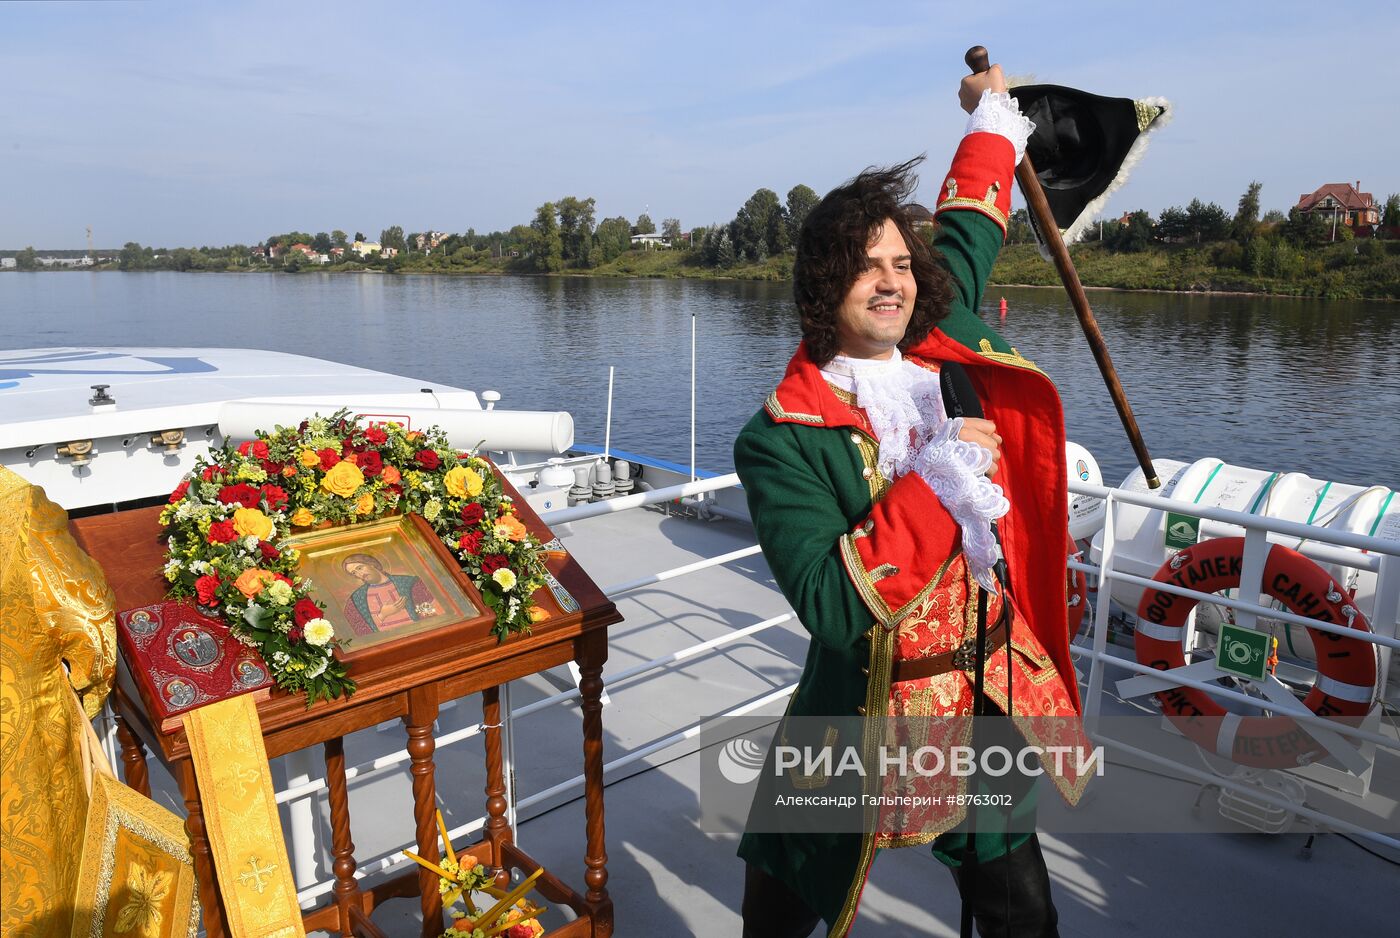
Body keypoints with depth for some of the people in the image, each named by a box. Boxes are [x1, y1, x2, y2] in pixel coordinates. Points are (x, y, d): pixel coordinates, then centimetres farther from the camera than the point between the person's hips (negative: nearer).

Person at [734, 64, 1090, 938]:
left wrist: (991, 121, 29)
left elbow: (966, 245, 18)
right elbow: (831, 607, -28)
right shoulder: (784, 440, -18)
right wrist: (936, 481, -27)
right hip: (870, 713, -4)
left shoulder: (948, 356, -1)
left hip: (992, 699, 5)